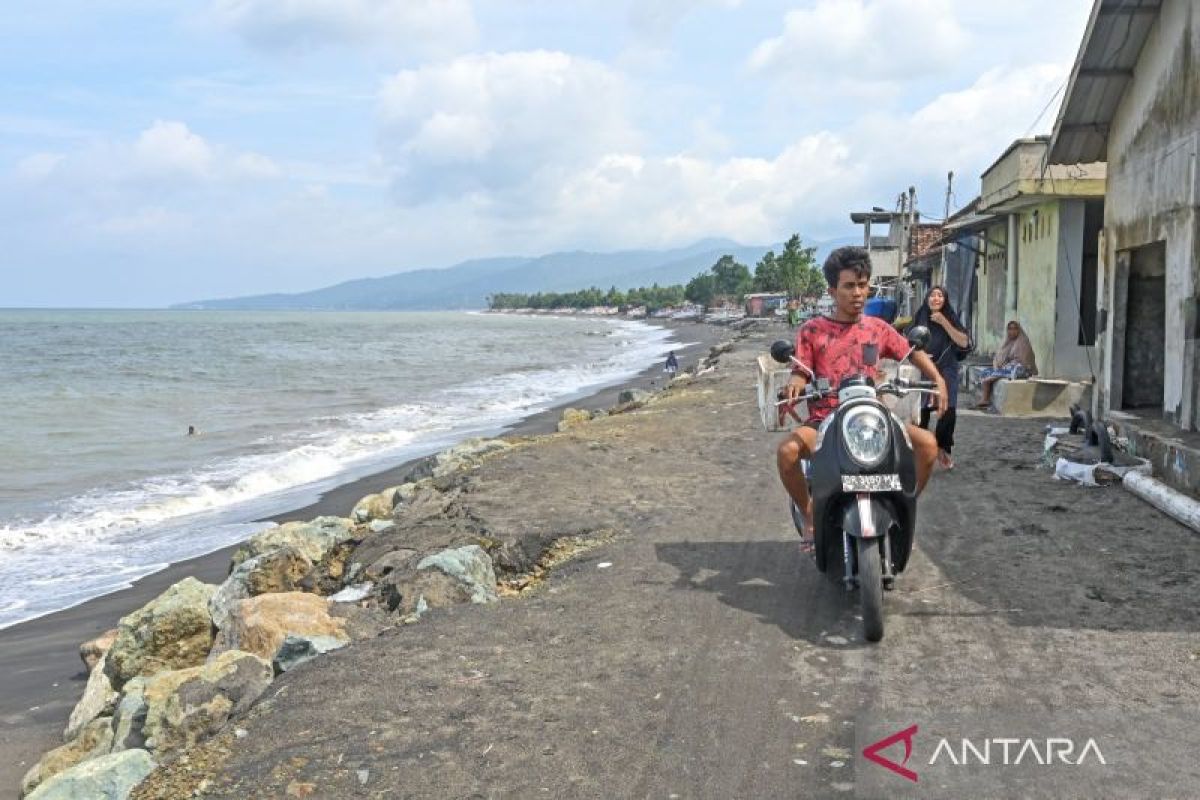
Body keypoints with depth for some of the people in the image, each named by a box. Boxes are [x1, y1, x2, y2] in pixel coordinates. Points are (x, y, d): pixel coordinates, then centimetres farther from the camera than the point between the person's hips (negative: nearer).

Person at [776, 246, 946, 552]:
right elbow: (801, 374, 0)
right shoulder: (813, 330, 2)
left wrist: (938, 379, 1)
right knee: (787, 451, -33)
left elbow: (912, 351, 19)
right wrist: (794, 386, -24)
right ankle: (810, 514, -6)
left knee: (927, 443, -19)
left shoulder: (878, 328, 11)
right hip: (824, 420, -2)